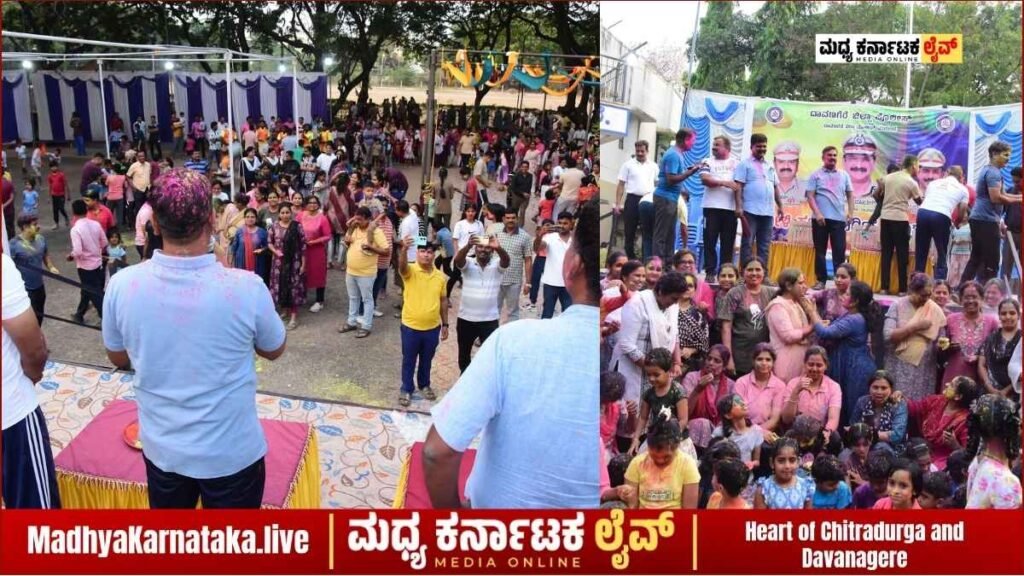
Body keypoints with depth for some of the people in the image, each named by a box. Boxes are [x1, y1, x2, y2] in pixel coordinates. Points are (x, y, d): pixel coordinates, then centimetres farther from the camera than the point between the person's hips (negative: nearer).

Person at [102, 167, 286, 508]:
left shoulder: (122, 286, -16)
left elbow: (119, 359, 4)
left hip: (161, 448, 3)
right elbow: (274, 350, -3)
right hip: (232, 453, -2)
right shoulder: (246, 289, -24)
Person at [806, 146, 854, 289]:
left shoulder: (844, 175, 12)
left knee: (839, 250, 0)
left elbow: (850, 195, 14)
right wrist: (817, 213, -14)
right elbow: (810, 196, -4)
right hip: (821, 218, -2)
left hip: (839, 219, 2)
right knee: (820, 250, 3)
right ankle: (821, 280, 10)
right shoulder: (816, 175, 3)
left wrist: (850, 212, 1)